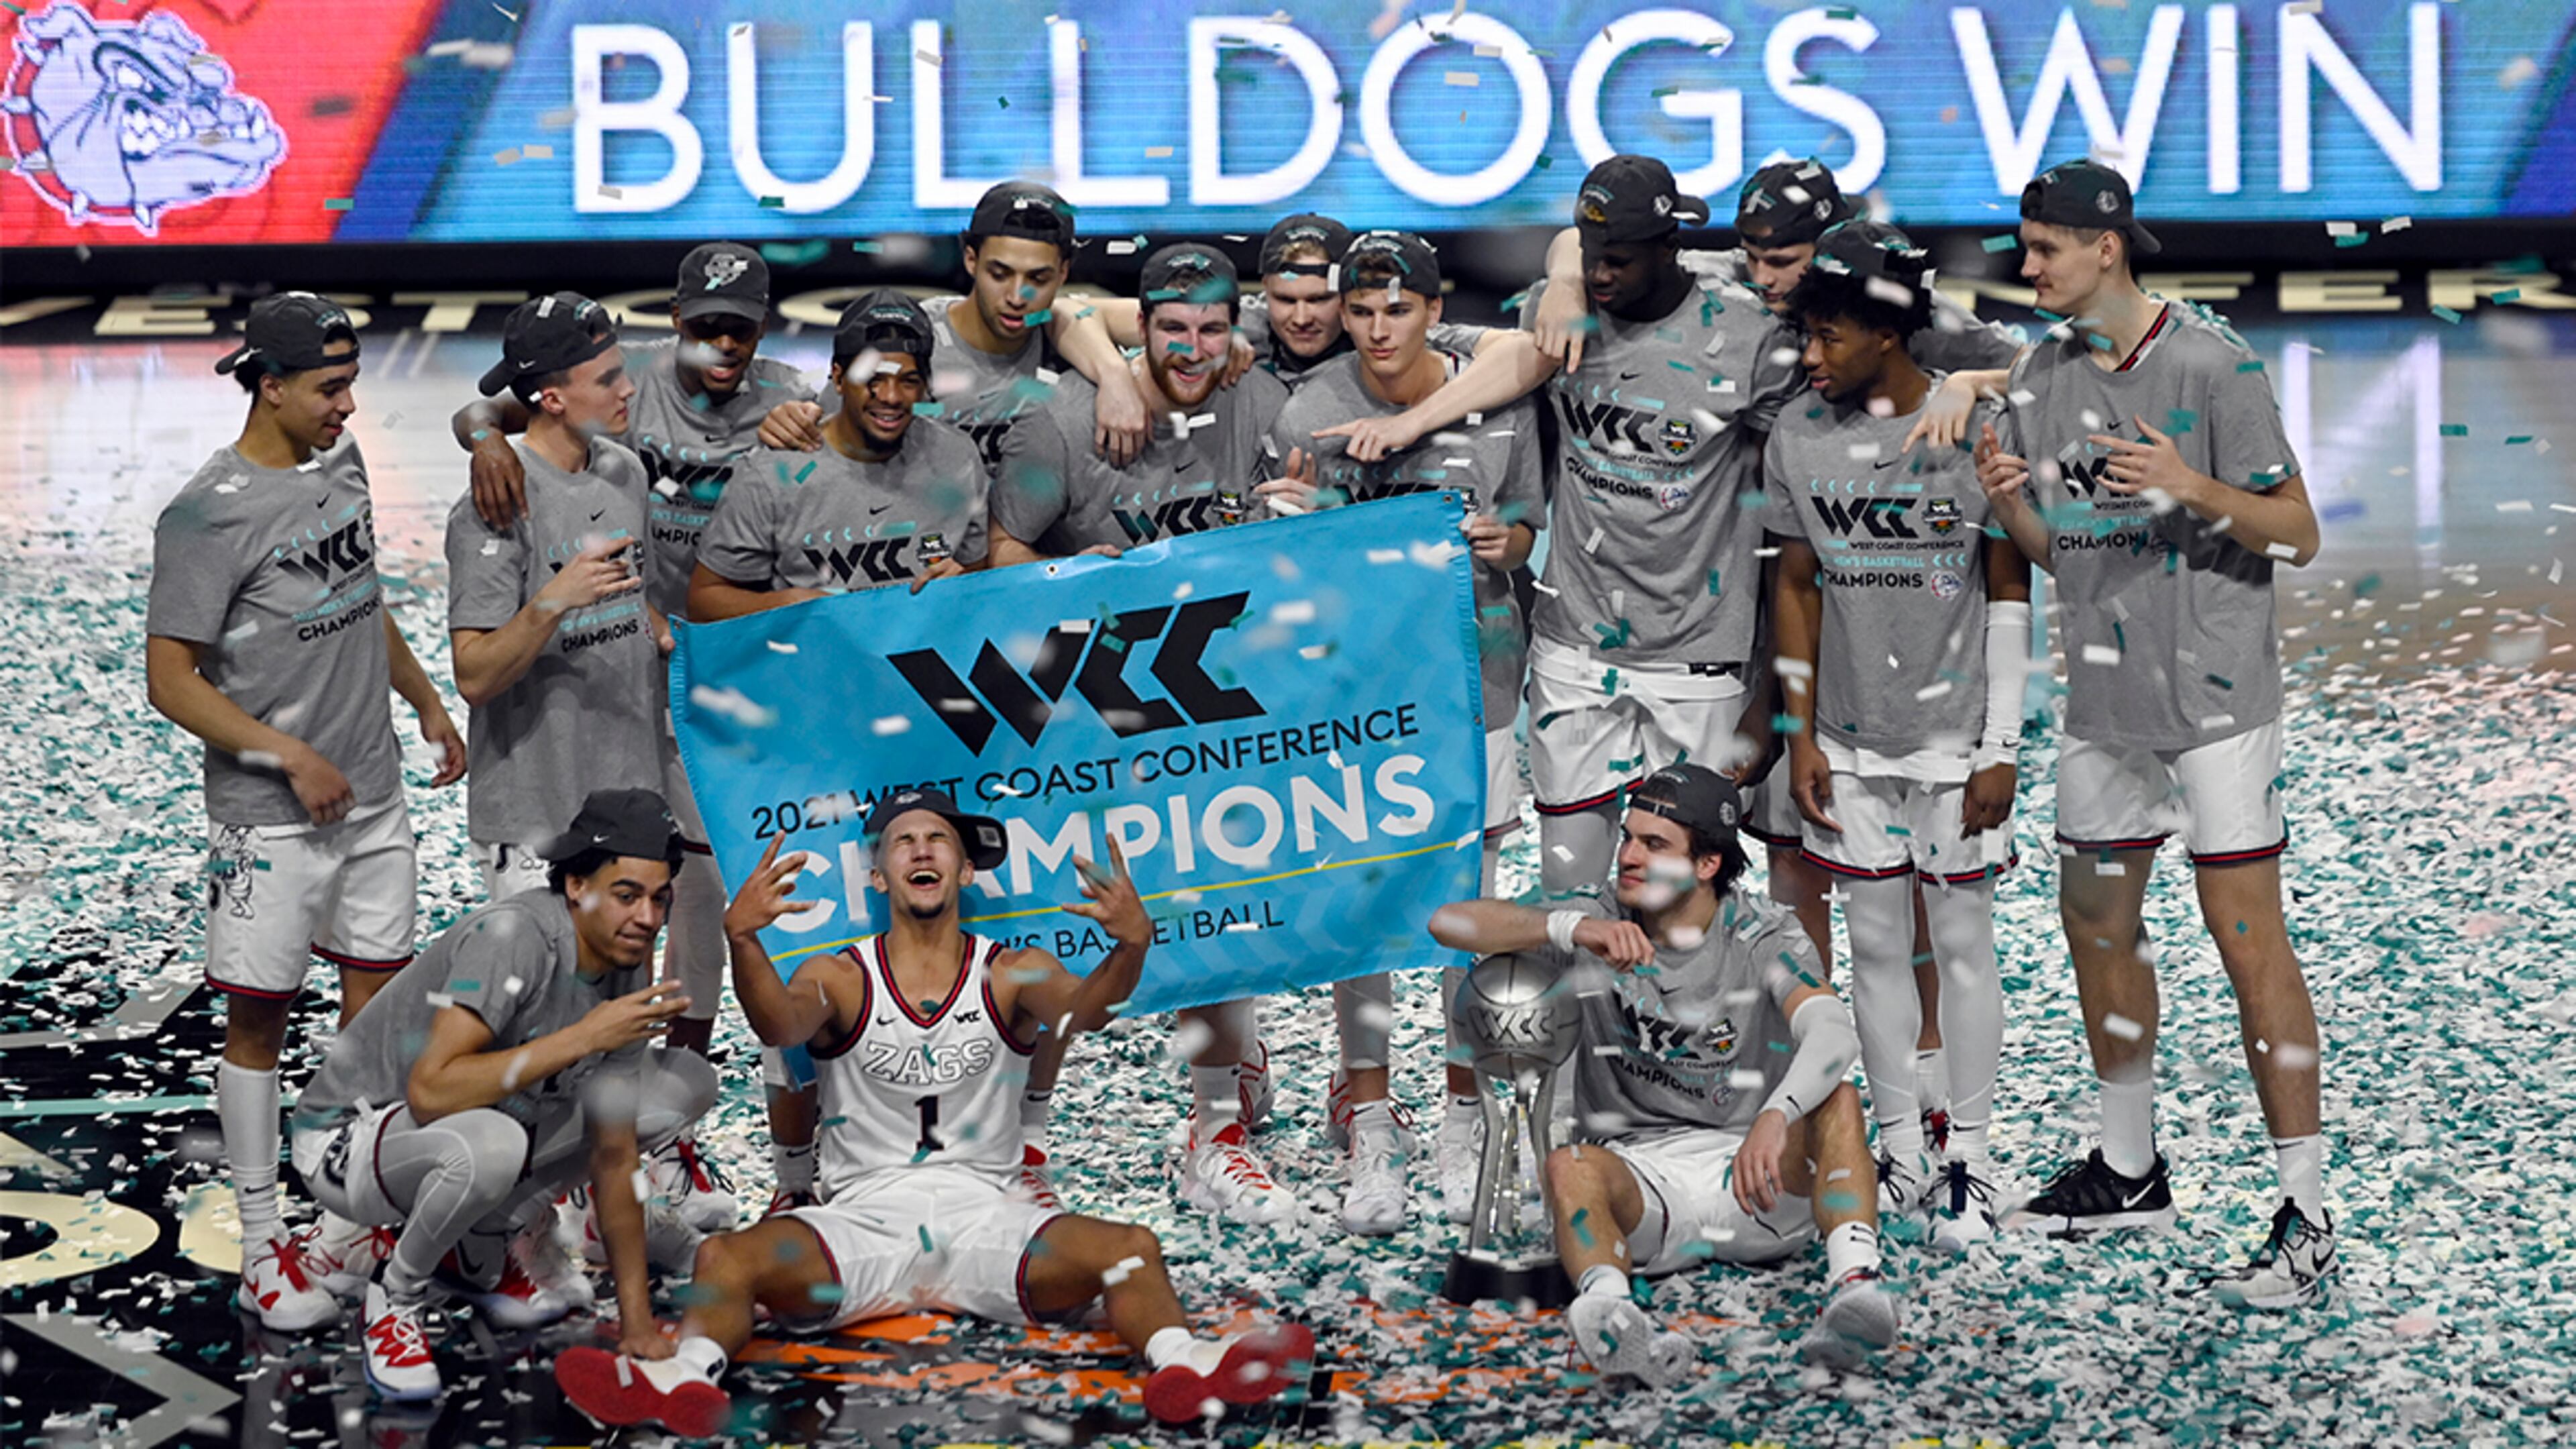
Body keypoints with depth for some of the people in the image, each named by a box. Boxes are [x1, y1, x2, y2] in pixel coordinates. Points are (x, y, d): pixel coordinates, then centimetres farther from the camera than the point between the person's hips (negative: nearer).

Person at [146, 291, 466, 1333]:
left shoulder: (339, 463, 7)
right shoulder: (208, 515, -17)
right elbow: (170, 679, -16)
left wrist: (424, 700, 24)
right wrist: (290, 755, -20)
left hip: (373, 795, 7)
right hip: (270, 815, -7)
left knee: (378, 999, 10)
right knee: (258, 1016, 1)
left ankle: (359, 1218, 22)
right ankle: (262, 1248, 9)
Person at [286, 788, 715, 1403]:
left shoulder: (628, 973, -5)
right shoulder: (515, 936, -28)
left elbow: (613, 1159, -1)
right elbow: (431, 1093, -38)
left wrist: (637, 1325, -5)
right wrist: (581, 1038, -35)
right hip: (348, 1136, -8)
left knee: (687, 1082, 1)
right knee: (487, 1144, -42)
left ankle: (490, 1244, 10)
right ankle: (399, 1294, -9)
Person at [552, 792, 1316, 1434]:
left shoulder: (1012, 975, 6)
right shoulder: (839, 979, 5)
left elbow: (1080, 1009, -16)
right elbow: (781, 1022, -17)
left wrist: (1132, 946, -39)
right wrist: (742, 940, -39)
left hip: (983, 1217, 0)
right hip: (864, 1219, 0)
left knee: (1131, 1249, -25)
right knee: (724, 1259, -26)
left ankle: (1182, 1367, -50)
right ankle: (687, 1374, -53)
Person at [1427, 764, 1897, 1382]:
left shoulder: (1763, 936, -5)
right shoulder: (1596, 927, 1)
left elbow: (1833, 1033, -25)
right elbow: (1449, 924, -11)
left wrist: (1776, 1118, -46)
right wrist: (1570, 929, -28)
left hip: (1755, 1183, 0)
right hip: (1641, 1179, 0)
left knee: (1836, 1099, -26)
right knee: (1570, 1169, -32)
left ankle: (1855, 1280, -47)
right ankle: (1609, 1309, -61)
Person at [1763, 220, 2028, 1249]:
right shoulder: (1797, 438, 0)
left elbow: (2009, 591, -6)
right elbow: (1798, 587, 7)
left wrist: (2002, 746, -8)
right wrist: (1800, 735, 3)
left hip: (1956, 733, -3)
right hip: (1850, 738, 3)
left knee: (1963, 943, 4)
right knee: (1877, 943, 9)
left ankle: (1970, 1161, 13)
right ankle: (1898, 1154, 20)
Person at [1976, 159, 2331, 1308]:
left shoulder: (2211, 362, -12)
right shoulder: (2043, 374, 8)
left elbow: (2296, 535, -10)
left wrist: (2193, 487, -27)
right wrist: (2008, 501, -7)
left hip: (2216, 696, -7)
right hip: (2104, 698, 7)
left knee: (2247, 936, -10)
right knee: (2096, 918, 15)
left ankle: (2306, 1212, -6)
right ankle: (2128, 1170, 32)